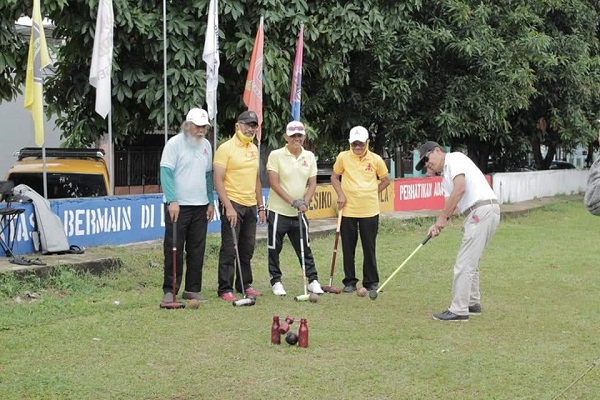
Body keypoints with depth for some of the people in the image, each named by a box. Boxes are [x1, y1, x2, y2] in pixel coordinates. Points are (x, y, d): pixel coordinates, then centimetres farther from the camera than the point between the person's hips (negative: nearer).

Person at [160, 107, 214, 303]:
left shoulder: (206, 145, 12)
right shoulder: (174, 144, -7)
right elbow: (166, 173, -12)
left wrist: (210, 202, 13)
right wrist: (172, 201, -20)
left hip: (200, 206, 6)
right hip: (177, 206, -6)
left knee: (197, 250, 7)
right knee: (174, 249, -3)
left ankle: (192, 289, 14)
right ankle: (170, 290, 3)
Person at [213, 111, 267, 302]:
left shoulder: (254, 149, 14)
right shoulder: (226, 148, -8)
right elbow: (218, 180, -13)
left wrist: (260, 207, 17)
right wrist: (228, 207, -20)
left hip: (250, 206, 7)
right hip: (233, 205, -7)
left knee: (247, 250, 12)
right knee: (229, 250, -4)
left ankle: (244, 284, 22)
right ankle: (225, 289, 1)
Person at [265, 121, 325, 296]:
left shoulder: (309, 157, 5)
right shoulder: (276, 155, -8)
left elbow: (312, 183, 5)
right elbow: (274, 183, -13)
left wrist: (304, 202, -12)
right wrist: (293, 201, -19)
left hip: (299, 213, 3)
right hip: (278, 211, -3)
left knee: (305, 248, 8)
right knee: (275, 249, 4)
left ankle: (312, 280, 16)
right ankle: (276, 281, 17)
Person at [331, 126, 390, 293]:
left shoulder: (376, 160, -1)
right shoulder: (343, 157, -1)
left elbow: (385, 180, 12)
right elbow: (334, 177, 10)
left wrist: (372, 192, 2)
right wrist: (341, 194, -3)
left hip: (369, 210, 0)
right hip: (348, 210, 1)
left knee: (369, 248, 5)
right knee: (348, 248, 6)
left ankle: (371, 282, 15)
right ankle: (350, 282, 17)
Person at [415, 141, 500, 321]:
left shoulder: (455, 159, -4)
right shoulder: (445, 177, 25)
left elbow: (460, 189, -17)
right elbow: (450, 203, 15)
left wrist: (442, 217, -13)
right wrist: (438, 224, -3)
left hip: (482, 210, -10)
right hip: (477, 214, 10)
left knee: (464, 263, -8)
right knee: (470, 262, 19)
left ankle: (459, 310, -5)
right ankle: (472, 304, 29)